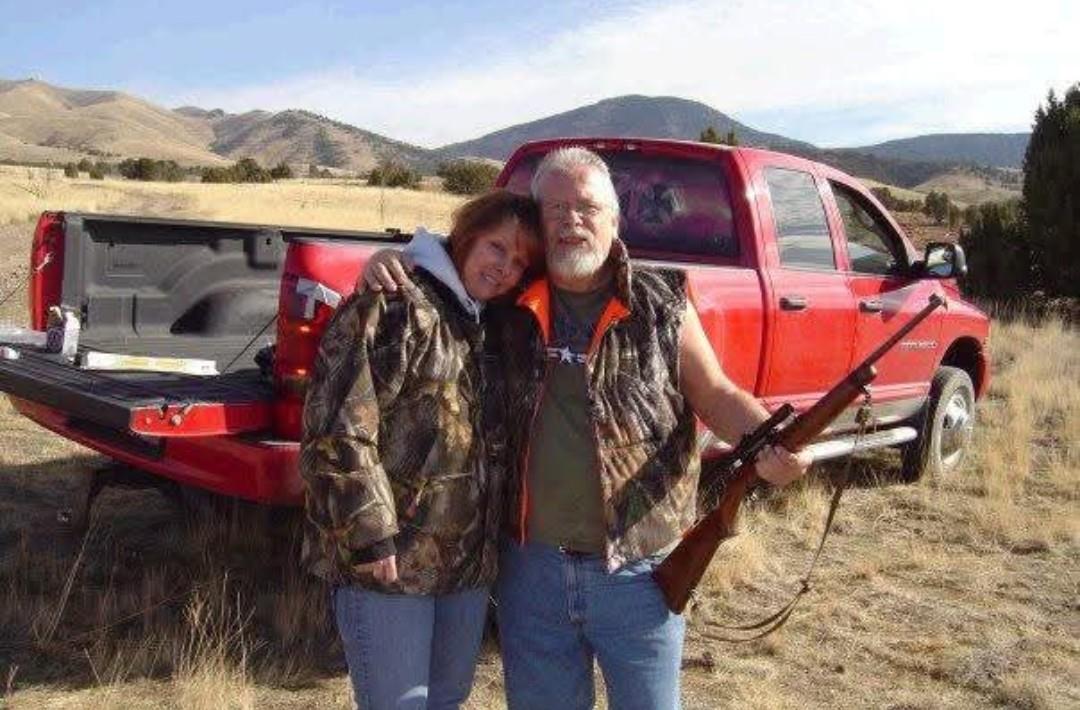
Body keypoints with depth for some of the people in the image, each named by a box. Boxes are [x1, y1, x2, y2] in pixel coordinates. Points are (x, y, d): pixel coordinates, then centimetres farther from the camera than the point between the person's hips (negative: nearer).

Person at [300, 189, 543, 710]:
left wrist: (492, 542, 10)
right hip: (389, 561, -8)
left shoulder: (488, 326, 13)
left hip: (468, 563, 8)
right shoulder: (393, 306, -14)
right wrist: (371, 535, -21)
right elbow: (337, 431, -21)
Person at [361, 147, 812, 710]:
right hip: (531, 568, 2)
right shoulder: (508, 308, 1)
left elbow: (717, 396, 2)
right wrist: (391, 263, -5)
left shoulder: (662, 304, -2)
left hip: (638, 574, -2)